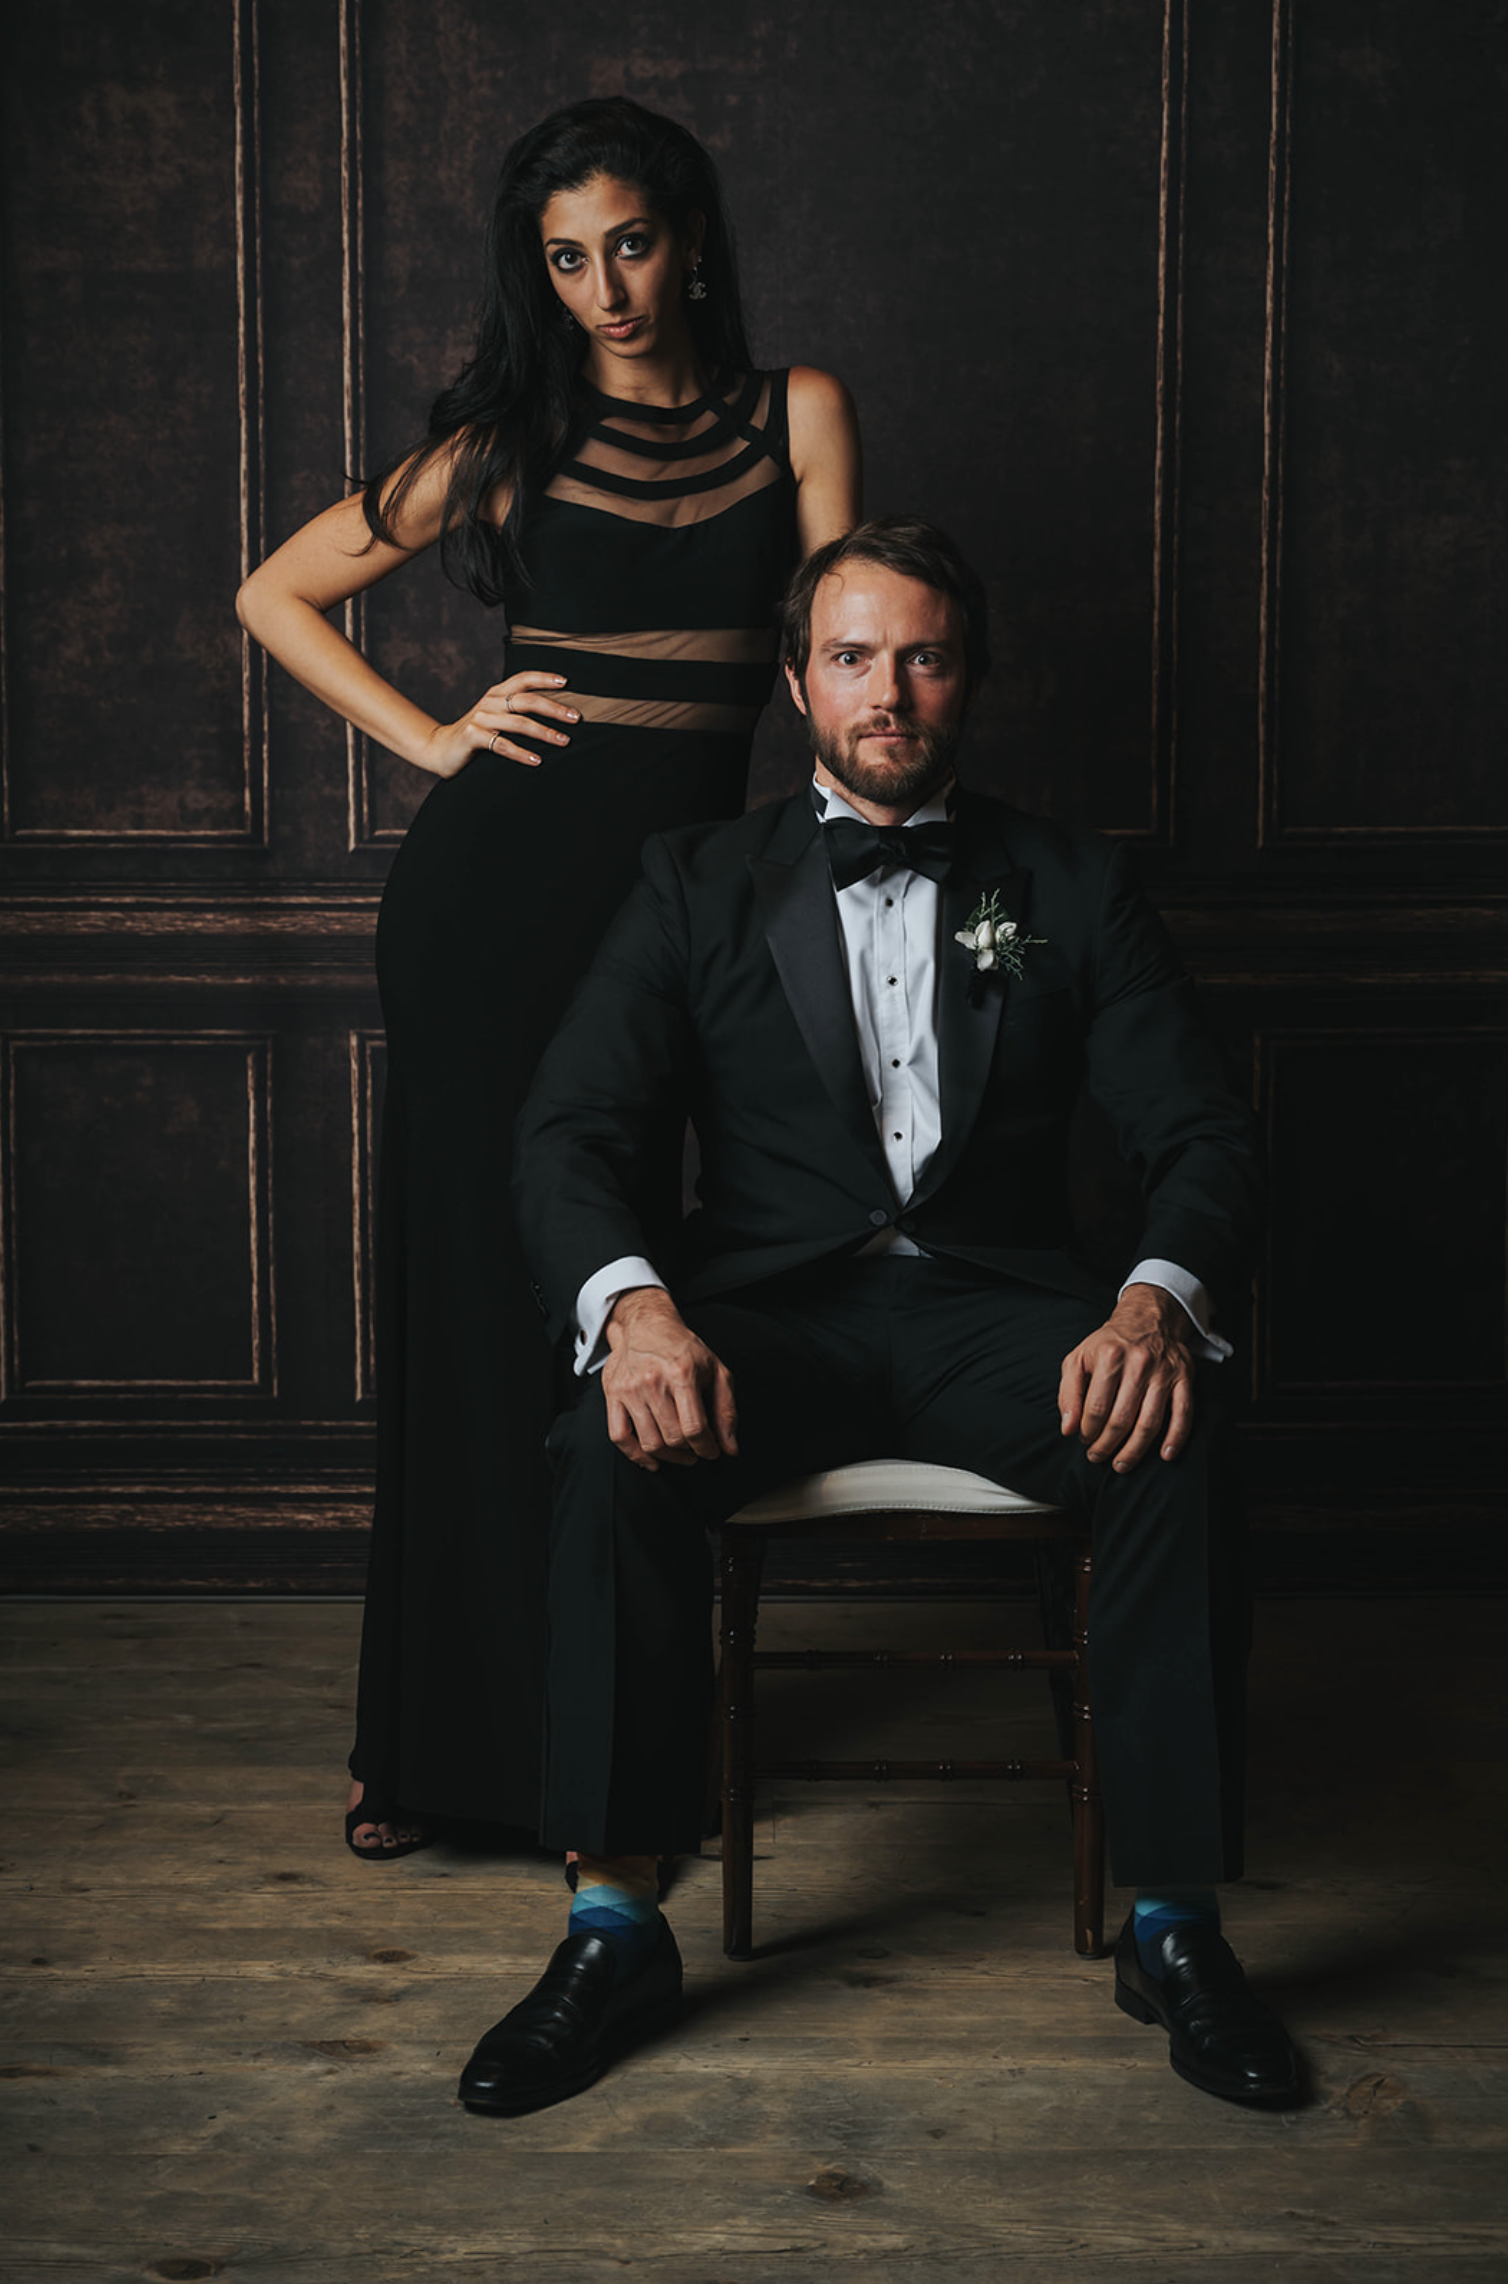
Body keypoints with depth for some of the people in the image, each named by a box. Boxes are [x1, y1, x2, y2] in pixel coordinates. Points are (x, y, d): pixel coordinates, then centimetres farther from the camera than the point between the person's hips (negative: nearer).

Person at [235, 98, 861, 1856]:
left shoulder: (796, 415, 10)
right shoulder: (515, 434, 7)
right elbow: (276, 597, 12)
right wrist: (435, 739, 2)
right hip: (499, 871, -1)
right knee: (475, 1272, 1)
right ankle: (445, 1732, 12)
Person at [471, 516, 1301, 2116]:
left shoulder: (1071, 888, 13)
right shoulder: (699, 885, 12)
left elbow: (1204, 1138, 4)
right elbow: (567, 1133, 0)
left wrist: (1156, 1299, -20)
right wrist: (636, 1306, -23)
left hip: (995, 1310, 0)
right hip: (771, 1309, 0)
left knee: (1175, 1440, -31)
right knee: (617, 1450, -32)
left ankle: (1174, 1925, -18)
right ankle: (616, 1927, -19)